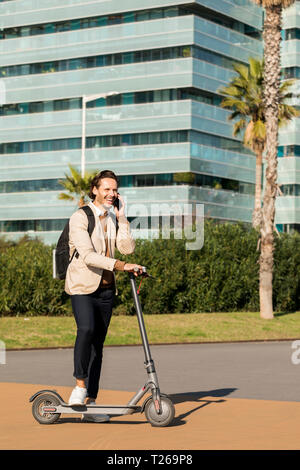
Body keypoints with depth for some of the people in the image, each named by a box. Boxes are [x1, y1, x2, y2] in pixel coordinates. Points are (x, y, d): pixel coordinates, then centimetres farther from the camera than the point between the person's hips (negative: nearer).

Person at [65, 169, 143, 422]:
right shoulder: (80, 218, -8)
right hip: (82, 285, -5)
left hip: (106, 288, 6)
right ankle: (80, 384, -15)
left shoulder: (113, 219, 12)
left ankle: (90, 402, 7)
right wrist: (121, 266, -28)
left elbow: (127, 248, -4)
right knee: (86, 329, -29)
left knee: (98, 344, 4)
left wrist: (121, 216, -5)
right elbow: (88, 255, -20)